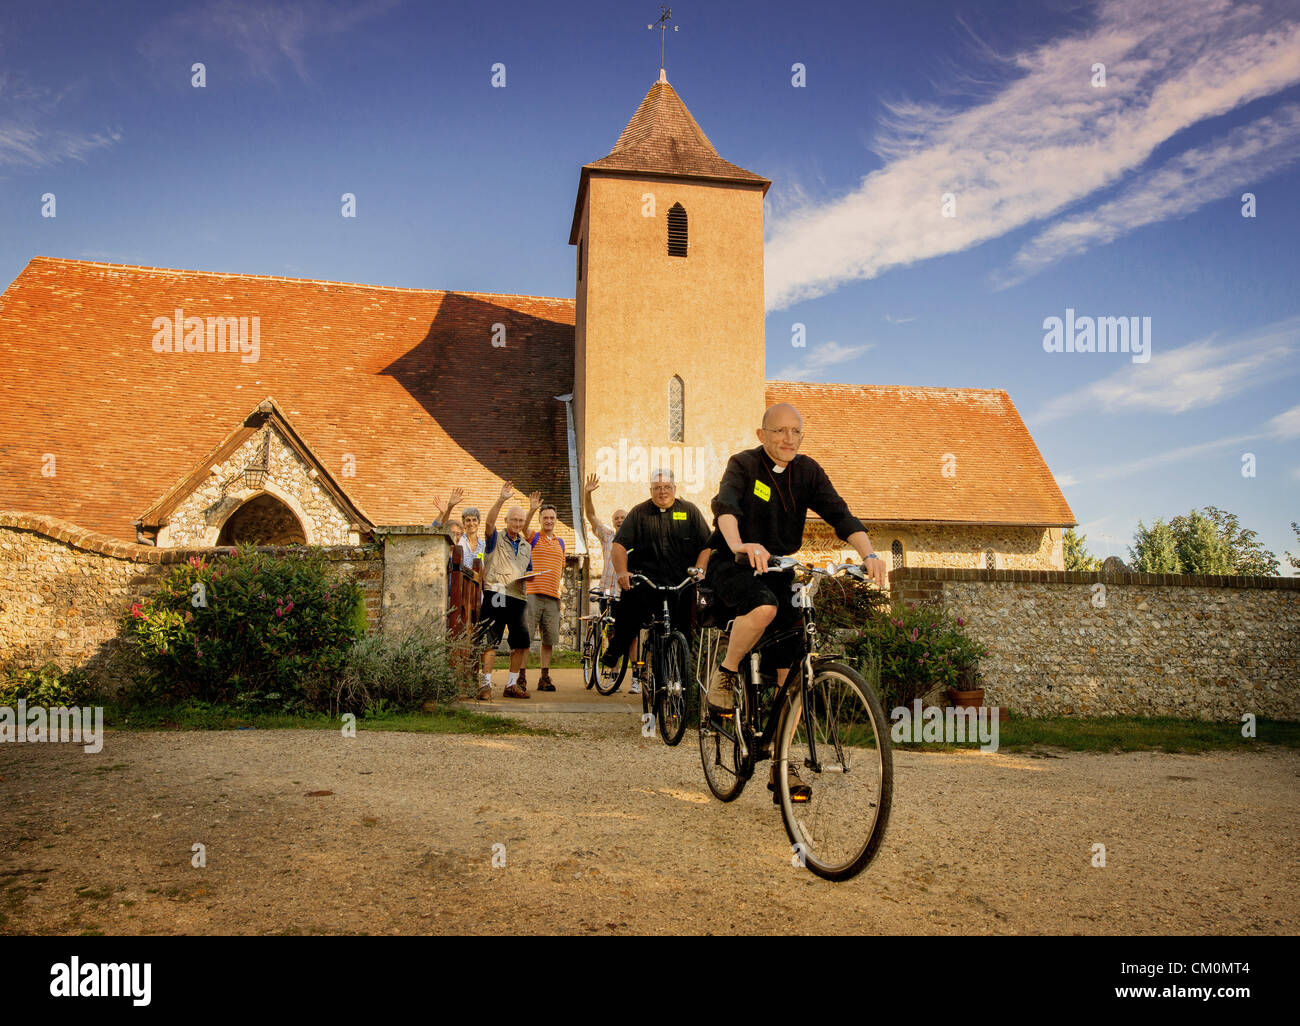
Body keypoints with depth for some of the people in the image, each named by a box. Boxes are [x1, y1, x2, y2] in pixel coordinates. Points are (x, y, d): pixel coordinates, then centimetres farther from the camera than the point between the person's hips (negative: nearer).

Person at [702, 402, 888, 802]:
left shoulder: (808, 471, 0)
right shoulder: (744, 464, -11)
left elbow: (840, 514, -12)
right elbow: (725, 504, -31)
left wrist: (869, 553, -31)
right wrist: (740, 545, -52)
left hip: (778, 570, 4)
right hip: (732, 566, -4)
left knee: (788, 674, -2)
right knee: (764, 607, -38)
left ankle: (781, 765, 11)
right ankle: (724, 675, -11)